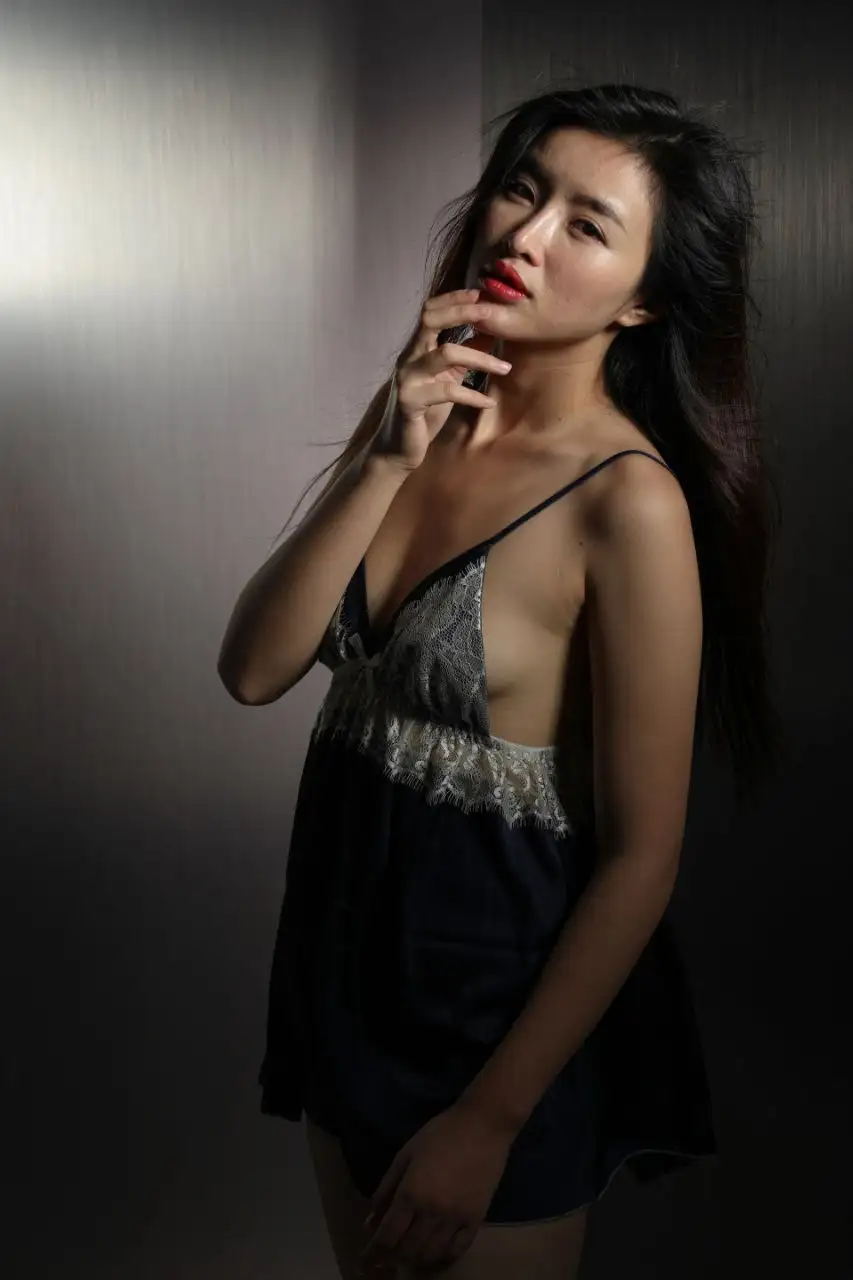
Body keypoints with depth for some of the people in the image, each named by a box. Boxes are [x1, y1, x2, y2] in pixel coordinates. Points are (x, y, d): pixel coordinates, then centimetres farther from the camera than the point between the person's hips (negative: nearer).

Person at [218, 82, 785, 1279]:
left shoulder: (630, 502, -23)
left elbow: (641, 854, -19)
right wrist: (386, 464, -22)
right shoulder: (421, 412, -3)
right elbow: (254, 670, -10)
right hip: (349, 946, 6)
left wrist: (489, 1122, -15)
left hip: (508, 997, -6)